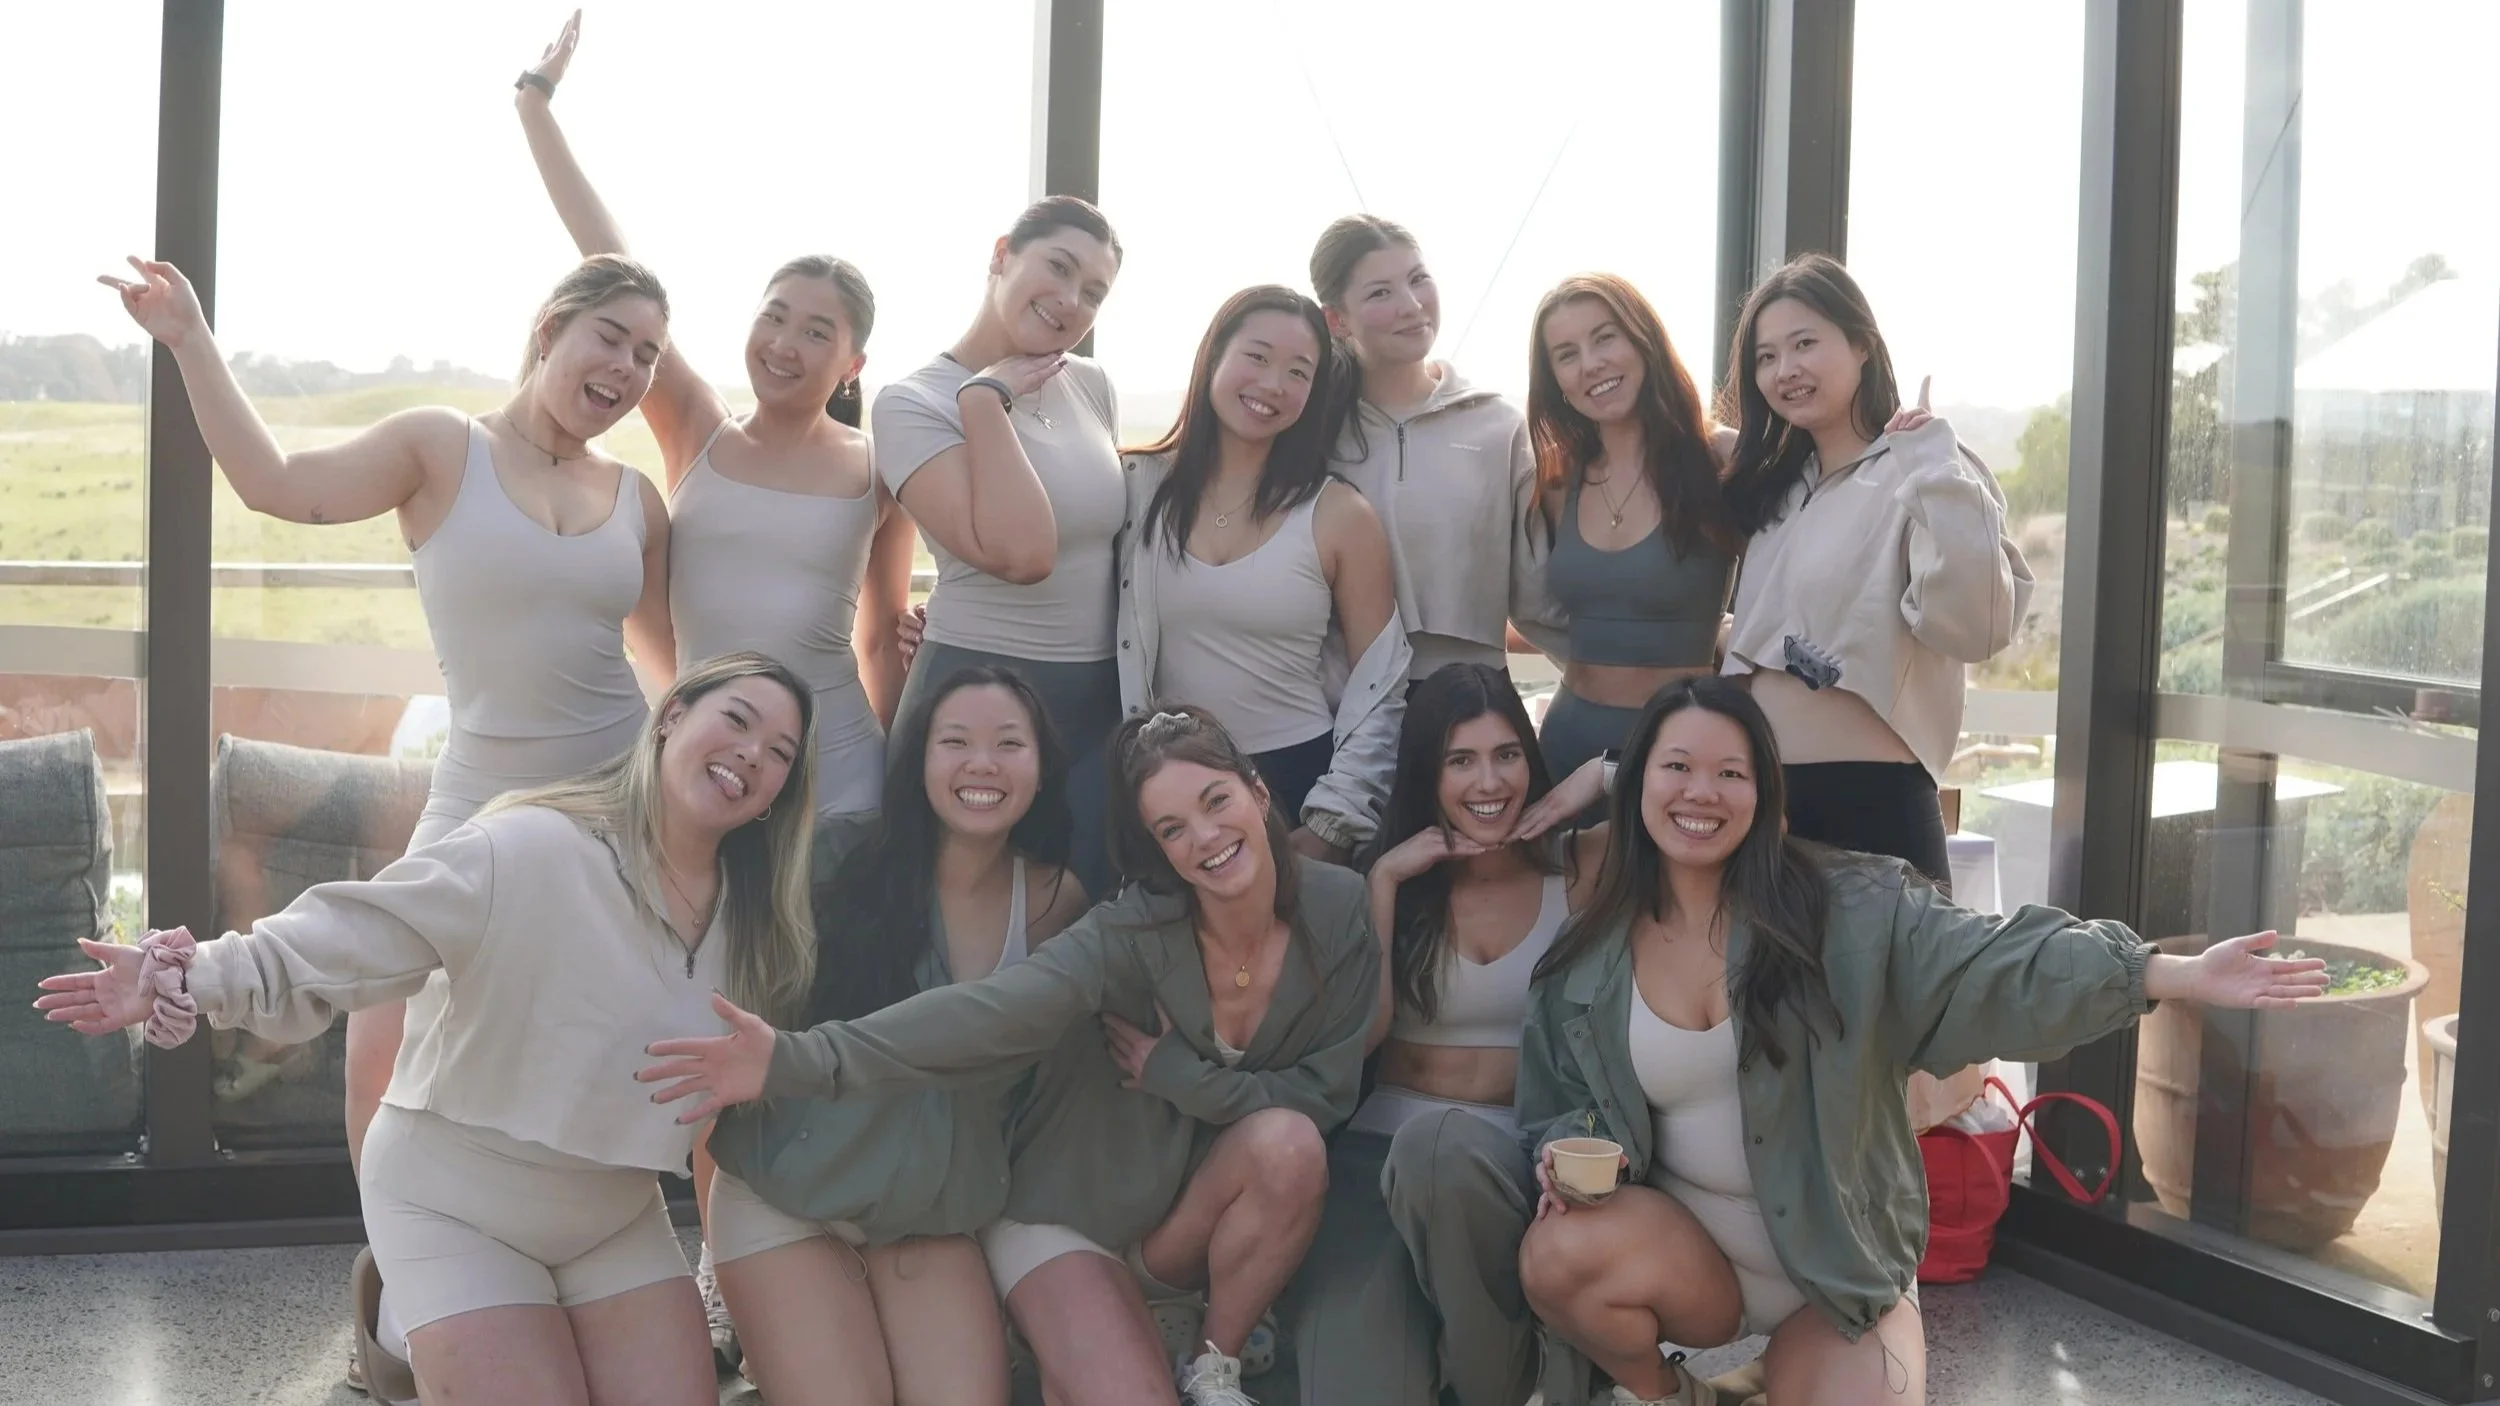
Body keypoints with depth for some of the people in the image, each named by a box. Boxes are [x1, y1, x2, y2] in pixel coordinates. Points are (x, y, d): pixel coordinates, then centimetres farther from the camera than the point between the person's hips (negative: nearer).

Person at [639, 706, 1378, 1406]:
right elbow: (988, 1013, -37)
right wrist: (801, 1059, -50)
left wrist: (1174, 1072, -20)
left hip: (1200, 1215, 3)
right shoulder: (1135, 929, -23)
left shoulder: (1339, 911, -13)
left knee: (1288, 1143, -28)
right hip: (1071, 1212, -3)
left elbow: (1324, 1095, -10)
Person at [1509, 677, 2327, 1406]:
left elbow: (1987, 968, -19)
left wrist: (2182, 975, -30)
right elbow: (1556, 1107, 9)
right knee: (1558, 1255, -30)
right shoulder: (1587, 963, -2)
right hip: (1687, 1246, 1)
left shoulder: (1842, 908, -10)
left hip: (1838, 1264, -1)